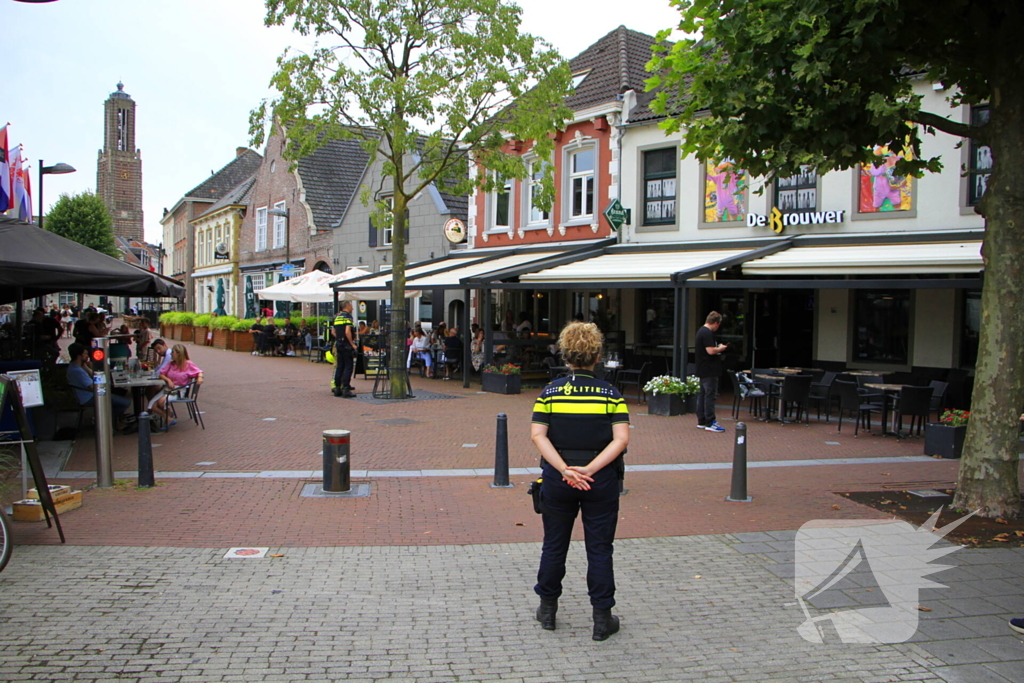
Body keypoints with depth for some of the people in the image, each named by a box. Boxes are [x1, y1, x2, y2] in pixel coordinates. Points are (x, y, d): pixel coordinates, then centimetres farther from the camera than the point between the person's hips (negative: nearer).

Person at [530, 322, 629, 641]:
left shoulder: (550, 392, -2)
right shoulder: (610, 393, -4)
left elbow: (538, 436, -11)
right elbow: (621, 438, -13)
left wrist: (564, 469, -16)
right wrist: (590, 469, -17)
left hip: (557, 480, 1)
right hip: (601, 482, -1)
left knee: (554, 545, 16)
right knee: (599, 548, 9)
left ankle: (547, 609, 29)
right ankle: (602, 618, 14)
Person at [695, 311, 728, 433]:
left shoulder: (701, 331, 15)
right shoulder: (708, 333, -18)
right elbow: (711, 350, -25)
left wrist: (718, 348, 16)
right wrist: (721, 348, -8)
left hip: (703, 370, 11)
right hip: (710, 371, -11)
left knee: (702, 394, 13)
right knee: (710, 395, -7)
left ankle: (701, 421, 19)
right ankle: (710, 423, -5)